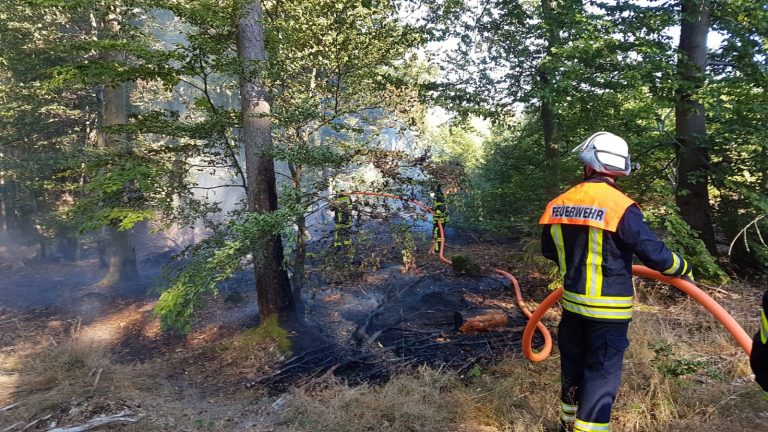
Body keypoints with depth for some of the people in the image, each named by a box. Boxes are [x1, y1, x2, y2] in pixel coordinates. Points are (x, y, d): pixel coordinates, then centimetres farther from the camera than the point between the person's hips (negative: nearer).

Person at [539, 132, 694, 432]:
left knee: (573, 365, 22)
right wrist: (684, 269, 4)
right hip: (608, 308, -5)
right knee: (602, 375, 5)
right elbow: (655, 255, -17)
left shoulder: (559, 204, -1)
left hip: (573, 302, 6)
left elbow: (548, 249, 12)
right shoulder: (620, 206, -18)